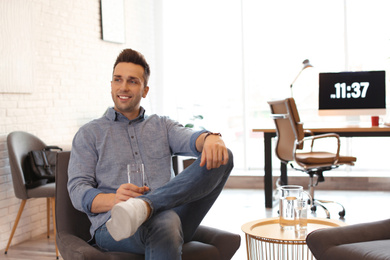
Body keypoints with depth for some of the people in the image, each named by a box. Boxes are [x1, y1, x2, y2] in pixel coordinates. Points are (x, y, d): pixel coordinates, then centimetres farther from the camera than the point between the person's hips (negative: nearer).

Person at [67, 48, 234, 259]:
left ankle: (142, 206, -39)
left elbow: (189, 140, 1)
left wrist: (211, 138, -26)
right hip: (111, 227, -5)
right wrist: (114, 200, -20)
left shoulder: (162, 126, 24)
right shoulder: (89, 134, 16)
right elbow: (77, 191, 4)